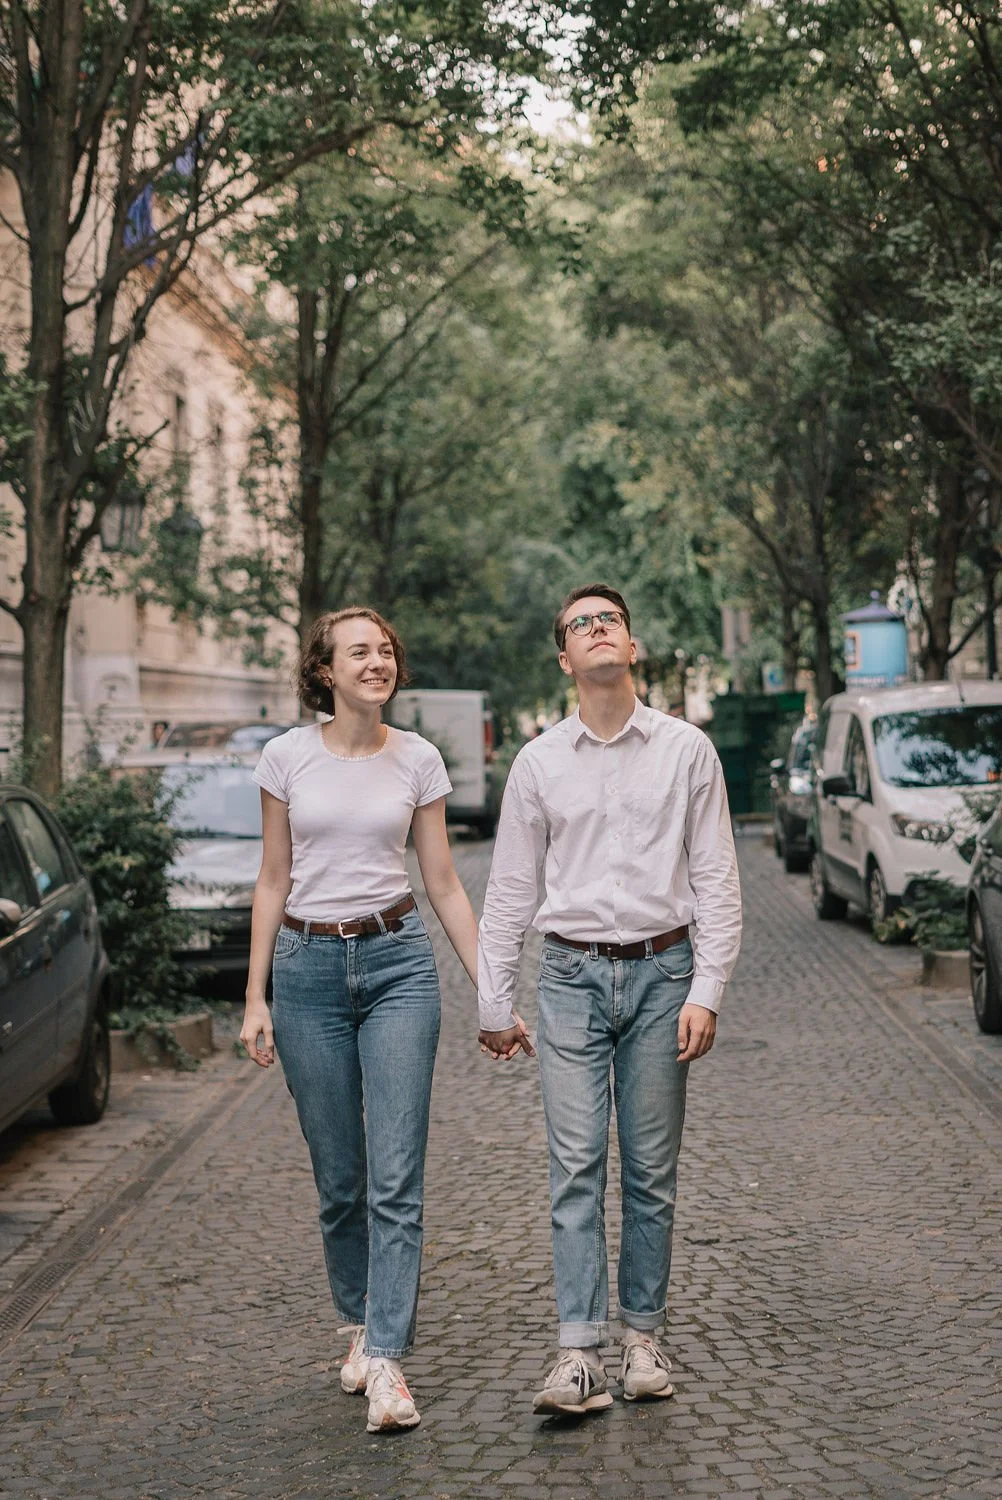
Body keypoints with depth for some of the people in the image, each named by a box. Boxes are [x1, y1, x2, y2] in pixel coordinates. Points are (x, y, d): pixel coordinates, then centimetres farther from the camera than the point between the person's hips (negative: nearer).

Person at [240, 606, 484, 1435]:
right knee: (338, 1179, 8)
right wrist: (256, 997, 2)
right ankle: (360, 1326, 28)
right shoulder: (287, 756, 1)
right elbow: (274, 881, 6)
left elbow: (444, 884, 6)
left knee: (396, 1177, -8)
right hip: (309, 968, 1)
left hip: (397, 962, 0)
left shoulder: (418, 760, 2)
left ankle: (386, 1361, -6)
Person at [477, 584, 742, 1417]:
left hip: (661, 972, 0)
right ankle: (581, 1354, -5)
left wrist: (706, 992, -6)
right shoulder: (539, 761, 5)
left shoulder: (687, 750, 3)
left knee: (652, 1169, 6)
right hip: (573, 974, 0)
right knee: (577, 1167, -5)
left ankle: (644, 1337, 17)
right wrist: (495, 1005, 7)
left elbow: (717, 880, 2)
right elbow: (511, 888, 9)